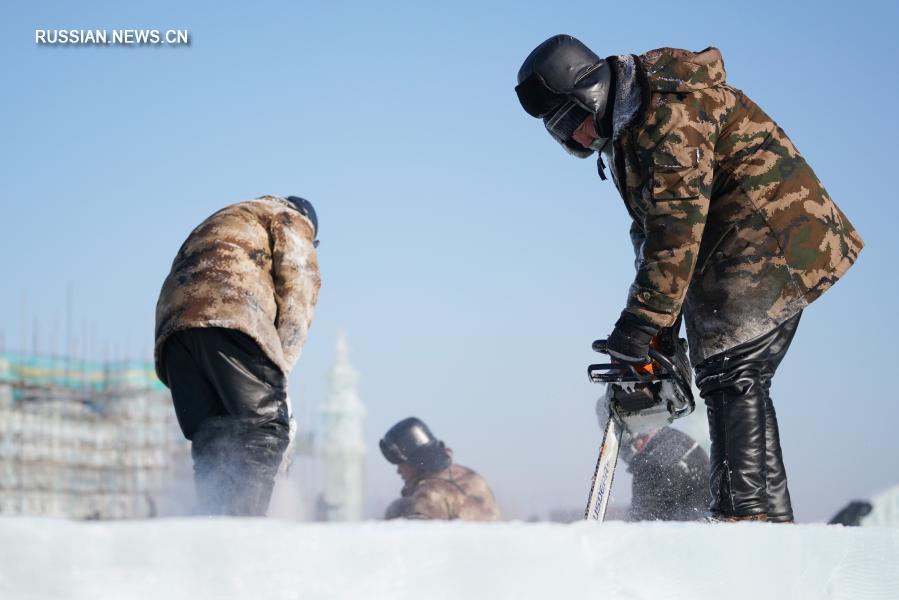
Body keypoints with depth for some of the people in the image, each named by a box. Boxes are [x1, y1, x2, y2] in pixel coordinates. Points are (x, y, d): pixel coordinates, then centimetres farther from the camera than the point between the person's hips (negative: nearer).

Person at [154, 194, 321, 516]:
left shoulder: (219, 221, 43)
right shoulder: (290, 218, 23)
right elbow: (297, 288, 6)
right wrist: (279, 365, 4)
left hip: (173, 321, 7)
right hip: (232, 317, -7)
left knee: (209, 442, 6)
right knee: (264, 424, -9)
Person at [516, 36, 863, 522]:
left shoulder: (671, 114, -21)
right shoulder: (628, 126, 14)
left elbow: (678, 225, -26)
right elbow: (652, 227, 19)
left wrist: (643, 320, -25)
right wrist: (659, 321, 13)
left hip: (769, 242, -11)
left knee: (730, 376, -17)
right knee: (737, 383, 10)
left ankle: (751, 510, -20)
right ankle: (772, 516, 13)